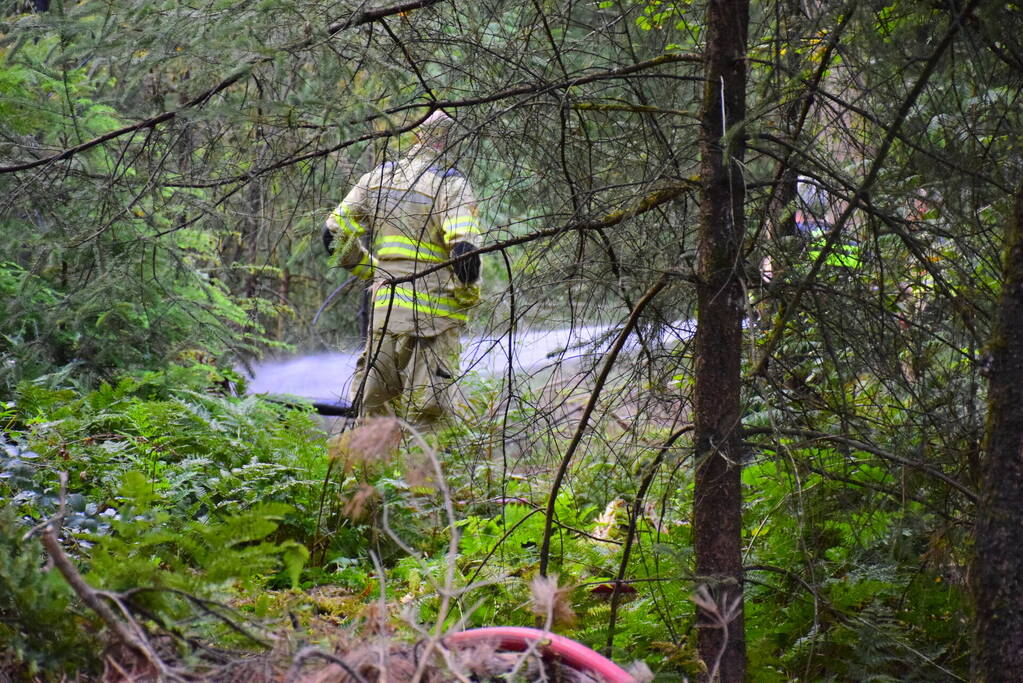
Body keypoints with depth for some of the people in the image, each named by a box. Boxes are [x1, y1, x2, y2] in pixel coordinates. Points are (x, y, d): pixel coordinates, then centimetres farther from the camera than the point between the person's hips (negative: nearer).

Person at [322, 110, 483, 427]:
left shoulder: (378, 176, 9)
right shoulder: (452, 184, -8)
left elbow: (335, 234, 11)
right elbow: (464, 250, -22)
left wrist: (366, 269, 23)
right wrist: (469, 296, -10)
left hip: (384, 307, 5)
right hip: (434, 313, -4)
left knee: (373, 406, 15)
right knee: (425, 415, 0)